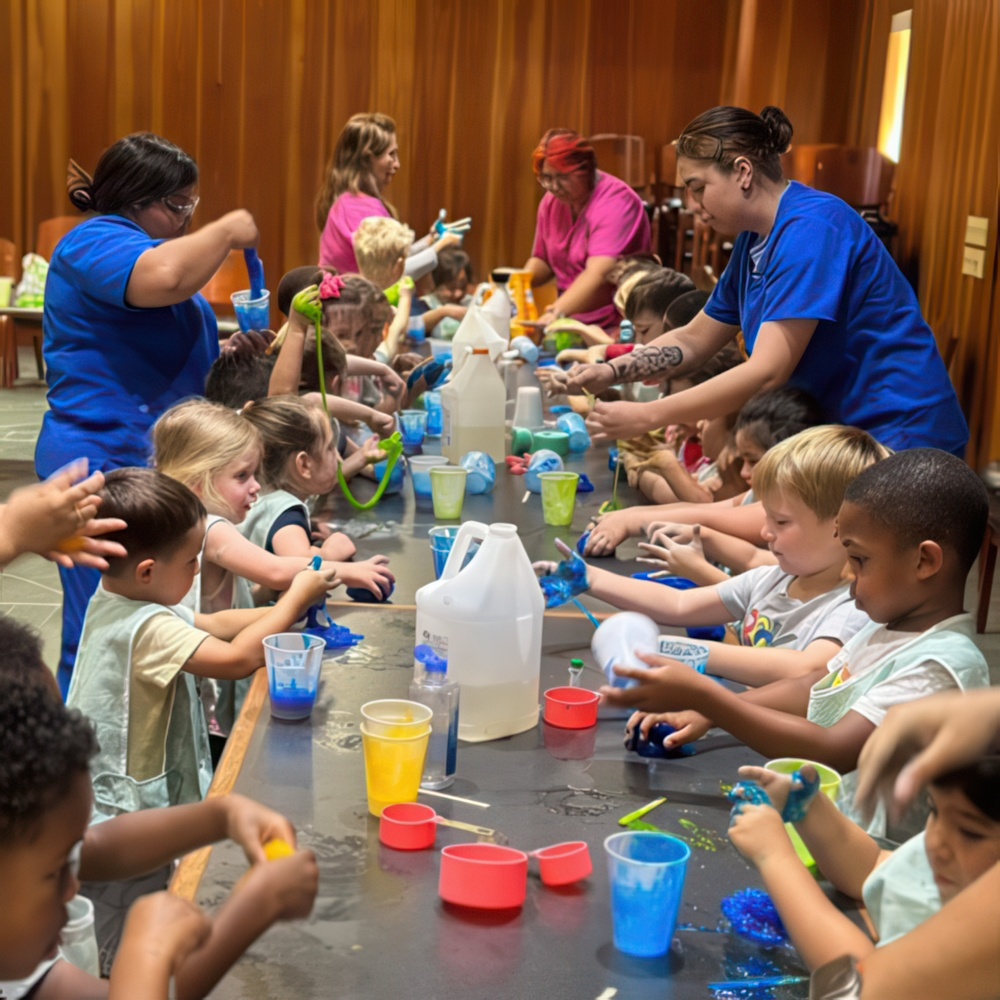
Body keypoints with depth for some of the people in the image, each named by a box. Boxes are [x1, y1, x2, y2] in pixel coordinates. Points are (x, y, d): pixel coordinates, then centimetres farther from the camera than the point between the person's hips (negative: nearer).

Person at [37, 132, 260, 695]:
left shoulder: (144, 245, 20)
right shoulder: (94, 243, -13)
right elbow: (165, 278, -36)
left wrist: (228, 352, 11)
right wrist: (228, 232, -19)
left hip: (157, 460, 10)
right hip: (105, 464, -10)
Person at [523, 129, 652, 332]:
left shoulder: (615, 201, -16)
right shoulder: (552, 201, 7)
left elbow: (598, 275, -29)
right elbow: (542, 259, 21)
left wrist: (556, 313, -42)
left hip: (614, 328, -8)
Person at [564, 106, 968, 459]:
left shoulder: (810, 229, -21)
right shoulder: (754, 239, 8)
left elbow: (767, 372, -26)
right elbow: (694, 338, 16)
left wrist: (647, 417, -24)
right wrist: (610, 372, 0)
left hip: (896, 438, -8)